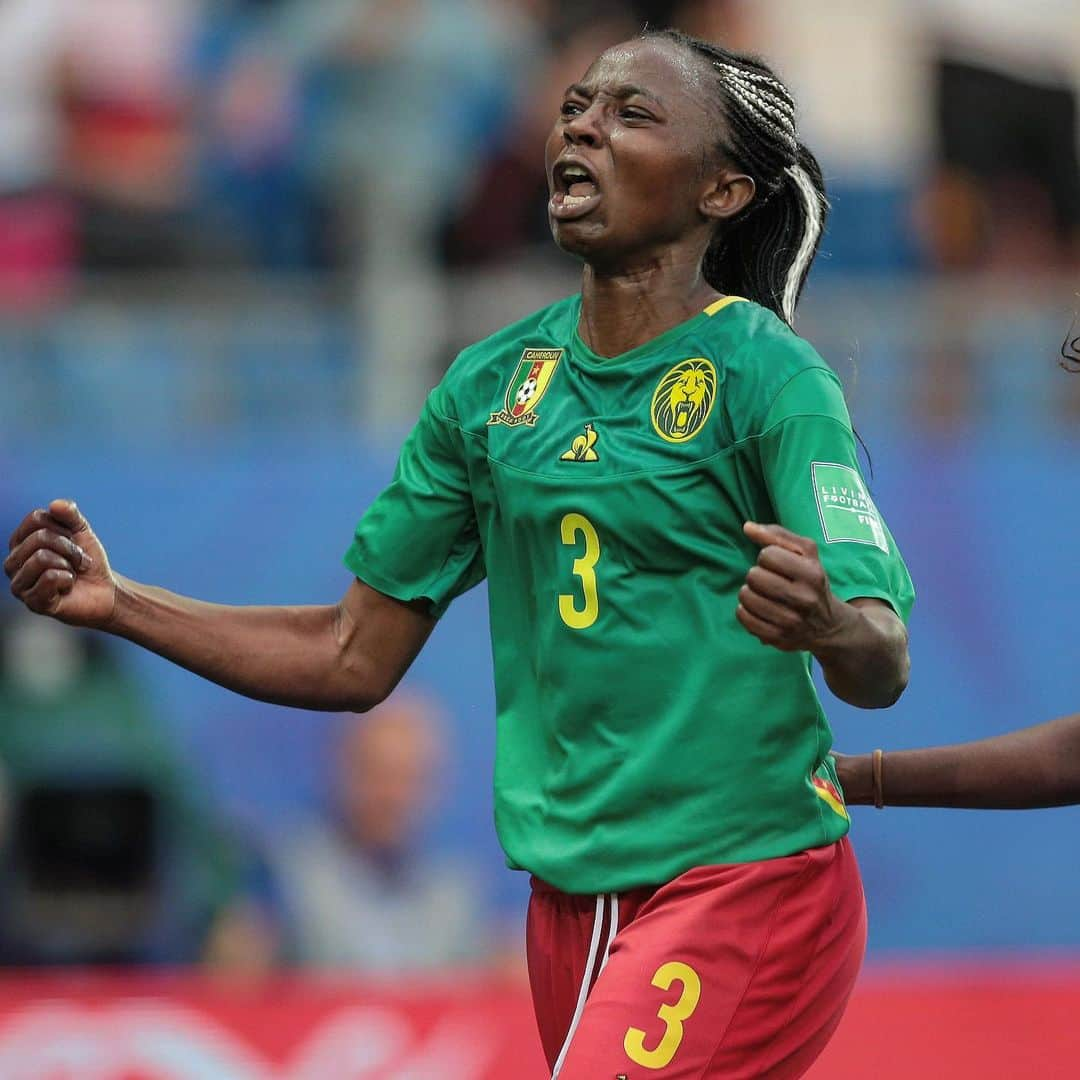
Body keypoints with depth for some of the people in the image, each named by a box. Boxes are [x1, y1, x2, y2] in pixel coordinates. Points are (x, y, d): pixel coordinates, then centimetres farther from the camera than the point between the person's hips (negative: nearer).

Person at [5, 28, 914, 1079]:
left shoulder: (769, 377, -9)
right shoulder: (491, 384, 8)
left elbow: (883, 667, -18)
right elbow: (356, 657, 15)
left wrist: (828, 626, -41)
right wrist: (118, 605, 6)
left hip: (743, 885, -6)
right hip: (569, 901, 6)